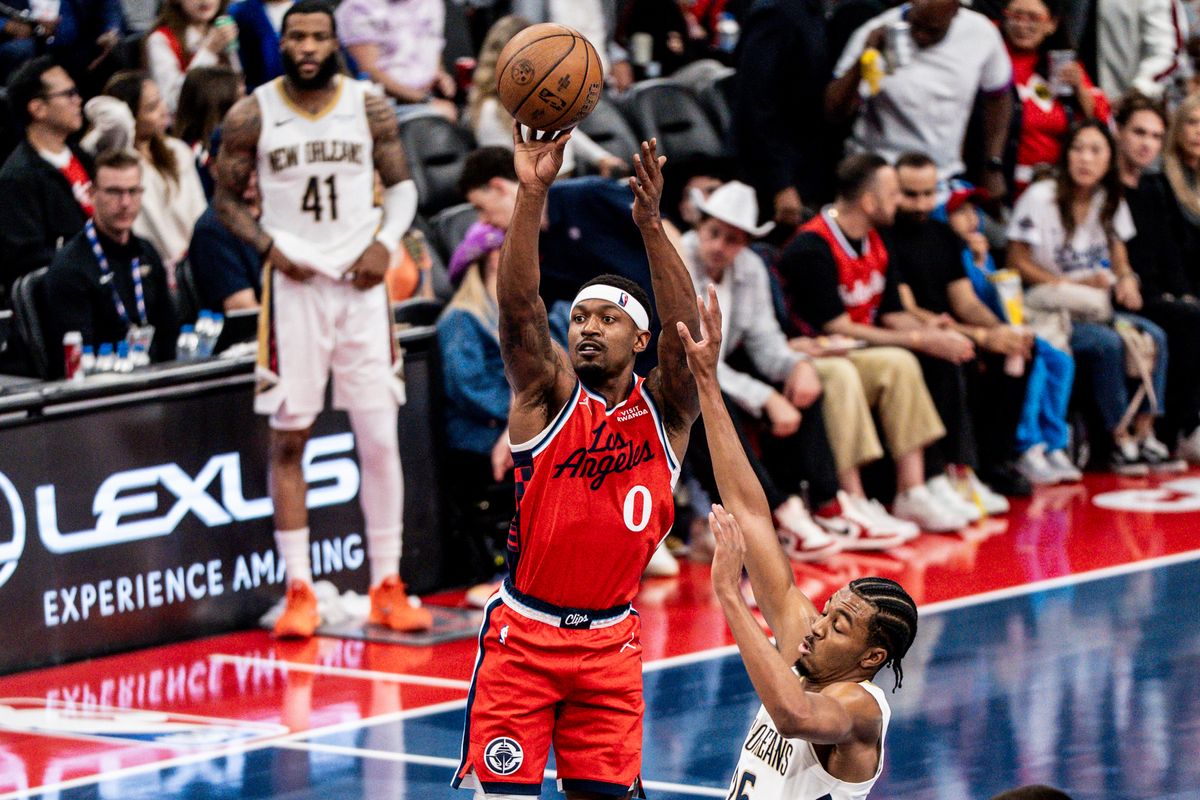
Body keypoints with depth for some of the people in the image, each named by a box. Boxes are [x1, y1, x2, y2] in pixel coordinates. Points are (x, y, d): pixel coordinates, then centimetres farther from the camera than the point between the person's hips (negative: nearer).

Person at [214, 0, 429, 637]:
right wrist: (268, 245, -11)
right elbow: (226, 198, 5)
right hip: (293, 285, -1)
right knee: (289, 440, 0)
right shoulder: (252, 116, -2)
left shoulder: (370, 109, 2)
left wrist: (386, 240, -7)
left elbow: (401, 184, 11)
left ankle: (387, 587, 9)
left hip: (361, 282, 1)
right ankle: (298, 592, 6)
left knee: (380, 438, 1)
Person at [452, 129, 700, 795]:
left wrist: (651, 225, -32)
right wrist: (531, 195, -34)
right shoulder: (548, 395, -3)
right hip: (523, 633, -2)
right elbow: (517, 307, -19)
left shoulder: (663, 412, 1)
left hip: (609, 639, 2)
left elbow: (687, 334, -18)